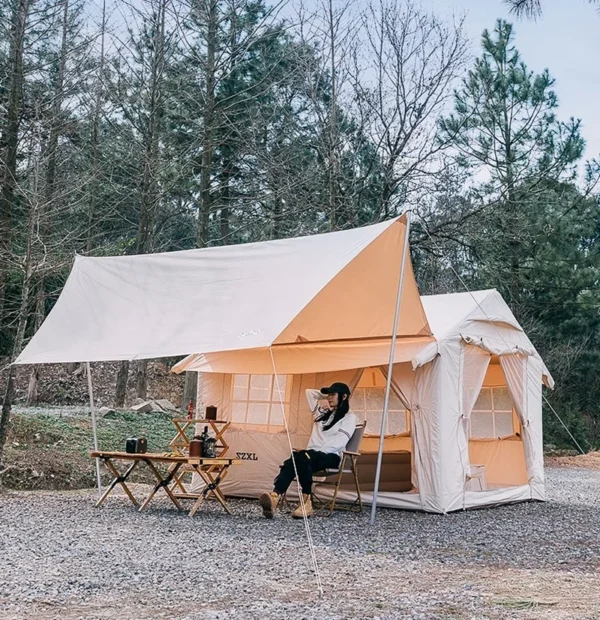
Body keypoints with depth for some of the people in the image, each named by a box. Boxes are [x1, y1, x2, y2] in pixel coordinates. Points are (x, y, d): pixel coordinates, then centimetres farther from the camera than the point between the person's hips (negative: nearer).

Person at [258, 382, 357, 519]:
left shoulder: (349, 417, 5)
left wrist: (319, 450, -18)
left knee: (302, 457, -38)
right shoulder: (323, 413, 25)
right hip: (312, 455, 5)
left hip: (330, 456, -5)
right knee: (291, 462, -31)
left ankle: (306, 501, -40)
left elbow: (340, 441, -10)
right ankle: (275, 496, -56)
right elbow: (309, 393, 37)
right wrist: (326, 395, 25)